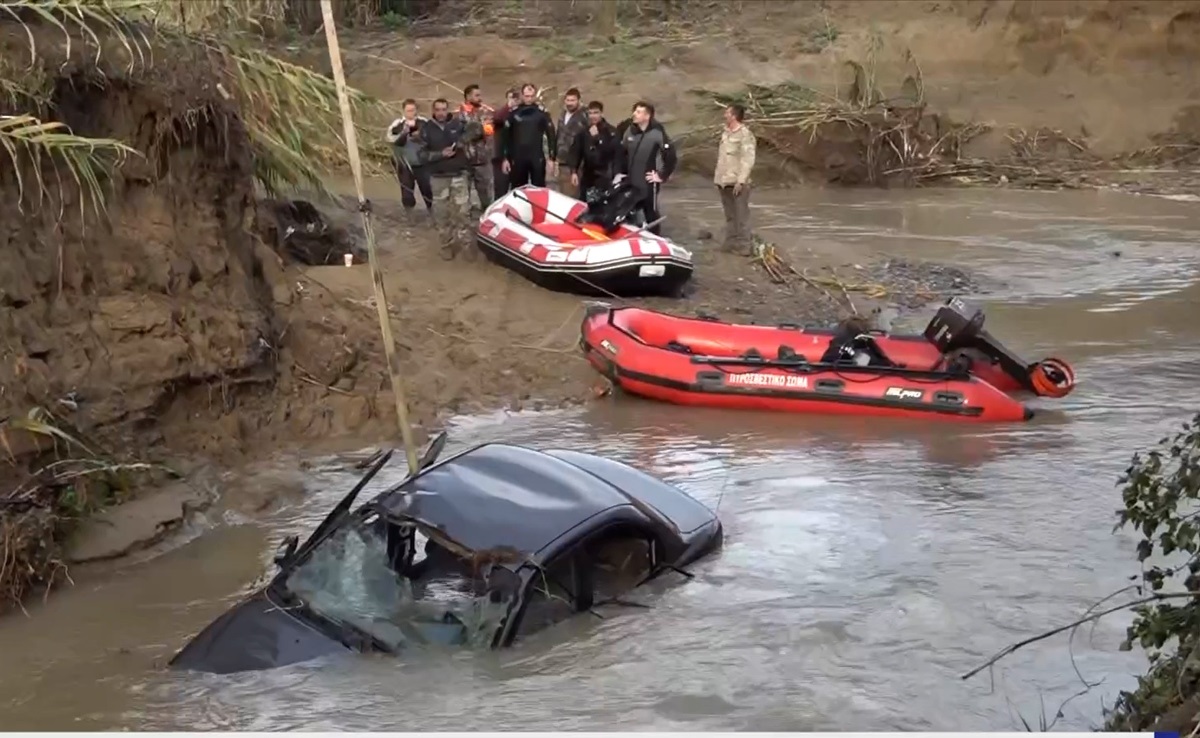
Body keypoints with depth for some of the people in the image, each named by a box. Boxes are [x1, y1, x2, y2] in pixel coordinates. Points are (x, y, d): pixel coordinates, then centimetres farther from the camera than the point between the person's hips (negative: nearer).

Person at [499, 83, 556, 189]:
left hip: (537, 158, -1)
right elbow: (505, 136, 6)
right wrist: (505, 158, 2)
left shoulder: (542, 112, 2)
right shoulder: (513, 113, 5)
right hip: (517, 158, 1)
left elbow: (551, 135, 1)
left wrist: (552, 158, -4)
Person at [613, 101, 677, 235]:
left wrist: (662, 176, -10)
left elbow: (671, 156, -13)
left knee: (651, 214, 4)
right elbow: (621, 152, 18)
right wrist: (619, 172, 10)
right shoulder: (630, 130, 7)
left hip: (648, 183, -6)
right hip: (630, 182, 6)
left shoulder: (657, 133, -13)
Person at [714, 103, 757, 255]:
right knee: (730, 215, 14)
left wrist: (741, 181, -22)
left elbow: (748, 160, -18)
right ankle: (731, 242, 22)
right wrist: (718, 177, 15)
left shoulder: (745, 134, -12)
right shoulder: (725, 132, 13)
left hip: (737, 183, -8)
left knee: (741, 215, -5)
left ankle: (744, 245, -1)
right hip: (724, 182, 8)